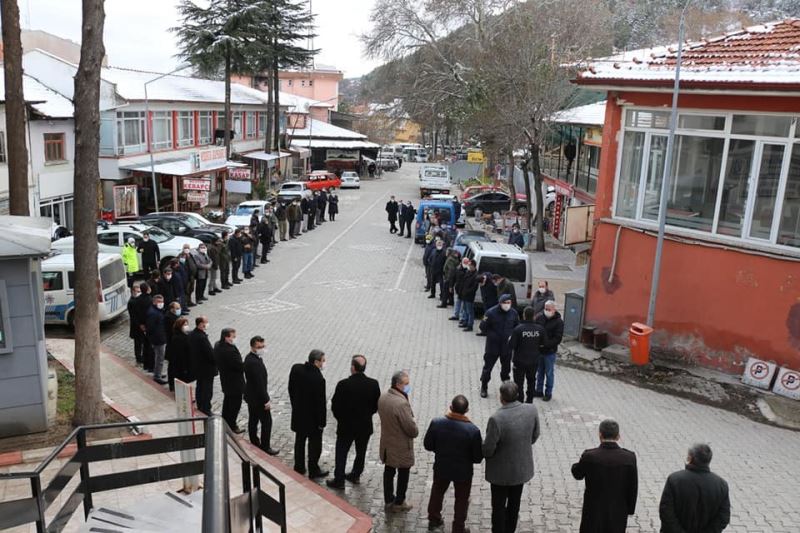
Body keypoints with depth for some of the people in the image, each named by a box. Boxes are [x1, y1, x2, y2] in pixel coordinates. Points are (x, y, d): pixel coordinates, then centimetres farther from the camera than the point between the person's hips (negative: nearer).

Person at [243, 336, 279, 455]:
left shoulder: (249, 358, 3)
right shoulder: (254, 362, -29)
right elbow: (259, 383, -26)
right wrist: (266, 400, -20)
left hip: (251, 396, 10)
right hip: (258, 398, -10)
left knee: (253, 421, 19)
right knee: (267, 422, 2)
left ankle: (255, 443, 32)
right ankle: (265, 447, 11)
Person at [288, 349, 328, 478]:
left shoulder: (296, 369, -11)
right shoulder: (318, 379, -30)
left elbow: (291, 389, 3)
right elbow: (321, 403, -22)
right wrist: (322, 422, -10)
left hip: (298, 414, 6)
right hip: (313, 418, -6)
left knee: (299, 441, 22)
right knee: (315, 444, 14)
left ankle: (299, 467, 36)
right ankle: (313, 471, 28)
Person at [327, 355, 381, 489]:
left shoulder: (343, 385, -22)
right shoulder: (373, 384, -13)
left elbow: (335, 406, -13)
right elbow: (376, 405, -3)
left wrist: (341, 418, 6)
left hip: (346, 425, -3)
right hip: (365, 426, 3)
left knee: (341, 453, 14)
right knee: (361, 452, 22)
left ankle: (339, 480, 21)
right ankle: (356, 475, 37)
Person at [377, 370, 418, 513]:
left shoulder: (382, 397, -6)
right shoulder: (402, 403, -32)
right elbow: (412, 429, -26)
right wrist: (415, 432, -5)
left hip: (387, 444, 7)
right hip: (401, 447, -7)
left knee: (389, 472, 21)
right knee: (403, 474, 14)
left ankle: (388, 500, 35)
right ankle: (399, 503, 27)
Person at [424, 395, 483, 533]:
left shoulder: (436, 423, -22)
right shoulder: (473, 430, -28)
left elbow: (428, 445, -8)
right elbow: (477, 458, -18)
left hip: (441, 468, 2)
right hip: (463, 471, -2)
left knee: (437, 493, 29)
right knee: (461, 500, 22)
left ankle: (433, 519, 48)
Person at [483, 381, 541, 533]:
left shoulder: (496, 419, -33)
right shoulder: (531, 410, -18)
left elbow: (488, 449, -23)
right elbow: (535, 436, -1)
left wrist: (484, 453, 0)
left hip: (501, 471, -5)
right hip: (522, 468, 5)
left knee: (499, 506, 17)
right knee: (514, 503, 26)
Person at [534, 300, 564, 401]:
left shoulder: (559, 322, -12)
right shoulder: (540, 318, 2)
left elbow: (557, 339, -16)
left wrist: (545, 344, -24)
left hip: (550, 352, -4)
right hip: (538, 351, 5)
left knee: (549, 373, 8)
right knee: (539, 372, 16)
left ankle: (548, 393, 20)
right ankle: (539, 391, 28)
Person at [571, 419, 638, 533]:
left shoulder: (589, 456, -20)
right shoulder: (629, 457, -15)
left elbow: (577, 474, -1)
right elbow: (633, 488, -5)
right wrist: (630, 509, 8)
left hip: (594, 512, -1)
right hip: (618, 513, 1)